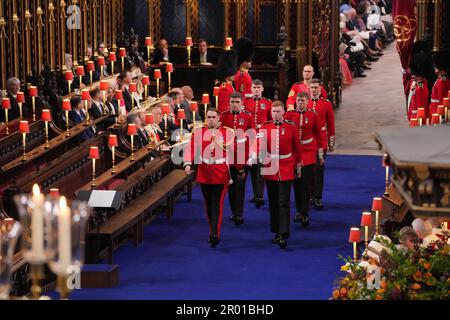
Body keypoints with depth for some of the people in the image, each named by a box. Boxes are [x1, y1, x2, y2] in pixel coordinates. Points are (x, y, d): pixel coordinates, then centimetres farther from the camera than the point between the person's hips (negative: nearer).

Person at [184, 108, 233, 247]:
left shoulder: (227, 133, 2)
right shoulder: (198, 132, 3)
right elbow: (190, 148, -7)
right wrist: (188, 164, -23)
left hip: (221, 174, -2)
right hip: (204, 172, 2)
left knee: (217, 204, -9)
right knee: (208, 204, 12)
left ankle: (215, 234, -13)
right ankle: (213, 231, 27)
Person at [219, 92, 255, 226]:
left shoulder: (248, 116, 0)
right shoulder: (224, 116, 2)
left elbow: (252, 135, 3)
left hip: (243, 156, -2)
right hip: (228, 156, 2)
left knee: (240, 185, -3)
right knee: (231, 185, 9)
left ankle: (239, 214, -3)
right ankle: (234, 212, 21)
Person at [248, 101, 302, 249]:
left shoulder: (291, 127, -2)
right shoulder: (265, 127, 1)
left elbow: (297, 148, 6)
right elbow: (258, 143, -12)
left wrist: (298, 167, 9)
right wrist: (252, 157, -29)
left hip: (286, 170, -2)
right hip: (270, 169, 2)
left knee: (284, 203, -7)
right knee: (273, 202, 10)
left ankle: (283, 235, -10)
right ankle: (277, 232, 23)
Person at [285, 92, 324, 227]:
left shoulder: (313, 115, 0)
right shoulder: (289, 114, 0)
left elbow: (319, 135, 6)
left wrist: (320, 154, 8)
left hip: (309, 154, -1)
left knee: (306, 185, -5)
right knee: (296, 184, 9)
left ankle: (305, 214, -5)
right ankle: (299, 211, 21)